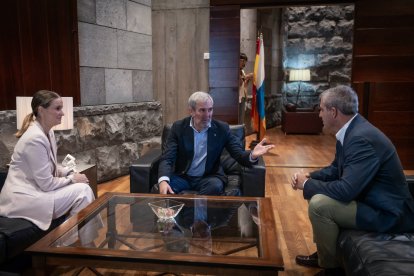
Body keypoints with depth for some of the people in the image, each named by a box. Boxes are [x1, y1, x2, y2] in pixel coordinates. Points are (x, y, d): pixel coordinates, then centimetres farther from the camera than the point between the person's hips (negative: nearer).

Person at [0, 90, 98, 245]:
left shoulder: (48, 132, 6)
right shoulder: (35, 138, -23)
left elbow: (51, 167, 16)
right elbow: (47, 184, -23)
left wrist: (70, 173, 0)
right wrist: (72, 179, -9)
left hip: (35, 189, 9)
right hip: (24, 197, -9)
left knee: (82, 188, -3)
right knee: (82, 191, -16)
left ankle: (83, 239, 7)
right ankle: (83, 242, -1)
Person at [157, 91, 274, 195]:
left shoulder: (221, 128, -4)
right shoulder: (178, 127, -5)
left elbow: (239, 154, -6)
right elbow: (167, 158, -11)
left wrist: (252, 155, -32)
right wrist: (163, 181, -33)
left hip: (208, 177, 1)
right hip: (182, 176, 0)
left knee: (215, 186, -33)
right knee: (163, 188, -30)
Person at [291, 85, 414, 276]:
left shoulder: (362, 139, -29)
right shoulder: (351, 130, 2)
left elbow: (346, 191, -33)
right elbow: (336, 169, 14)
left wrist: (307, 185, -18)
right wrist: (310, 178, -3)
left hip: (386, 213, -10)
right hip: (369, 199, 10)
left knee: (319, 204, -24)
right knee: (317, 192, 13)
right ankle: (323, 253, 23)